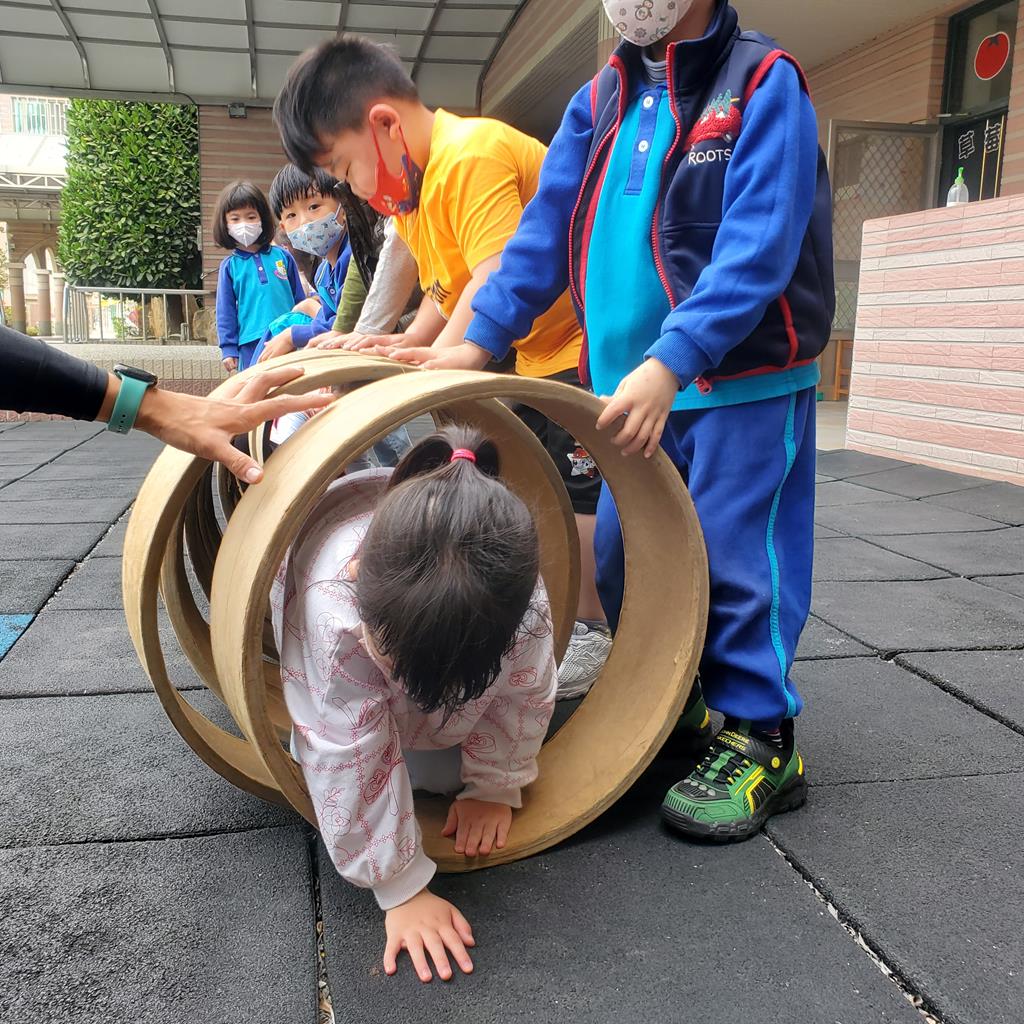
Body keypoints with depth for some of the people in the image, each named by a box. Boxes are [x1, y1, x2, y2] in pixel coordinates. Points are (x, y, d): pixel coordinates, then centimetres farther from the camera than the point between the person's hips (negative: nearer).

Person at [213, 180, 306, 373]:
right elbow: (225, 310, 7)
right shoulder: (229, 266, 6)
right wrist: (228, 349, 1)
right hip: (251, 345, 0)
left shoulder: (282, 256, 7)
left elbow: (299, 299, 11)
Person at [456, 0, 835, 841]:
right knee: (623, 562, 11)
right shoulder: (600, 102, 13)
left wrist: (669, 361, -28)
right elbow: (544, 236, 8)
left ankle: (760, 747, 14)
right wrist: (476, 342, -2)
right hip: (638, 389, 7)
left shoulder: (764, 84, -5)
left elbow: (757, 248, -17)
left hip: (743, 384, -6)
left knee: (735, 564, -3)